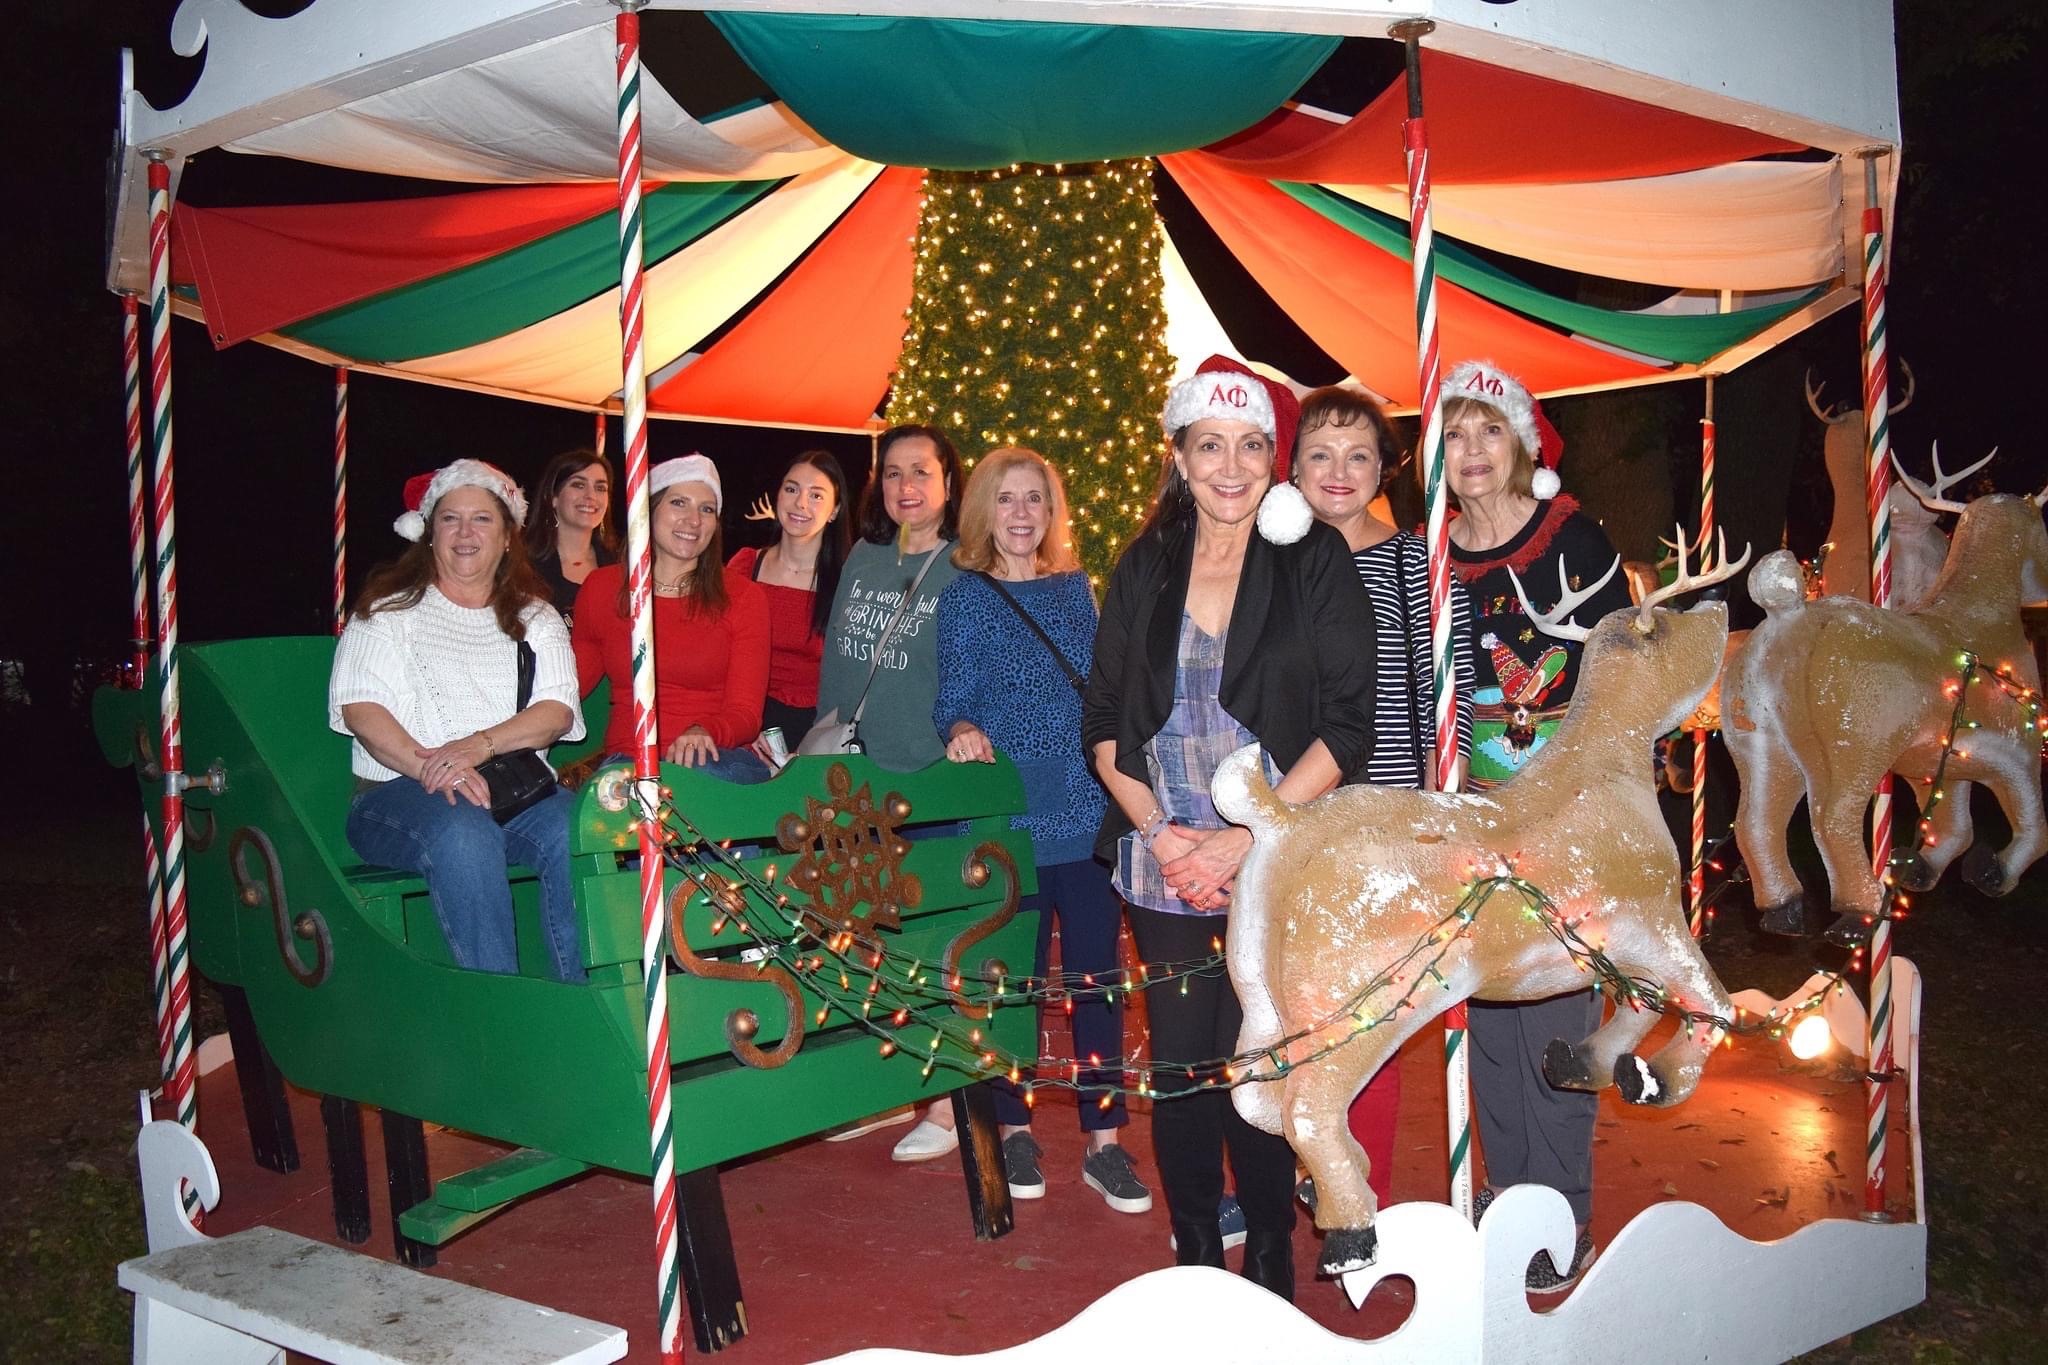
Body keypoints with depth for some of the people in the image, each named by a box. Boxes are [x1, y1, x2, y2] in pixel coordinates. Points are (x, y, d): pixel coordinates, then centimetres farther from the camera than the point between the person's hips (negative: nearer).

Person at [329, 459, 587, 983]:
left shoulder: (535, 618, 20)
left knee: (574, 831, -31)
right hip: (399, 791, -2)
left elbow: (558, 710, 4)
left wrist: (482, 744, -16)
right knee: (463, 832, -37)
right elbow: (360, 709, -1)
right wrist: (428, 766, -19)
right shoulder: (391, 609, 13)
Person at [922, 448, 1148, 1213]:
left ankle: (1104, 1140, 13)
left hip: (1086, 812, 3)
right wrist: (963, 732, -24)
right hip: (1006, 818, -2)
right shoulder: (966, 597, 1)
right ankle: (1014, 1129, 21)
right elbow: (952, 701, -2)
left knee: (1097, 973, 4)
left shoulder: (1075, 588, 10)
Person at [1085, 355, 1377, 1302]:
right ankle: (1194, 1263, 23)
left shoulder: (1315, 563, -1)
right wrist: (1160, 832, -7)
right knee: (1178, 1061, 7)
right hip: (1164, 865, 3)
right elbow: (1104, 720, 8)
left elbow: (1348, 724, -6)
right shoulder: (1145, 568, 8)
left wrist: (1242, 840, -13)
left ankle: (1269, 1266, 17)